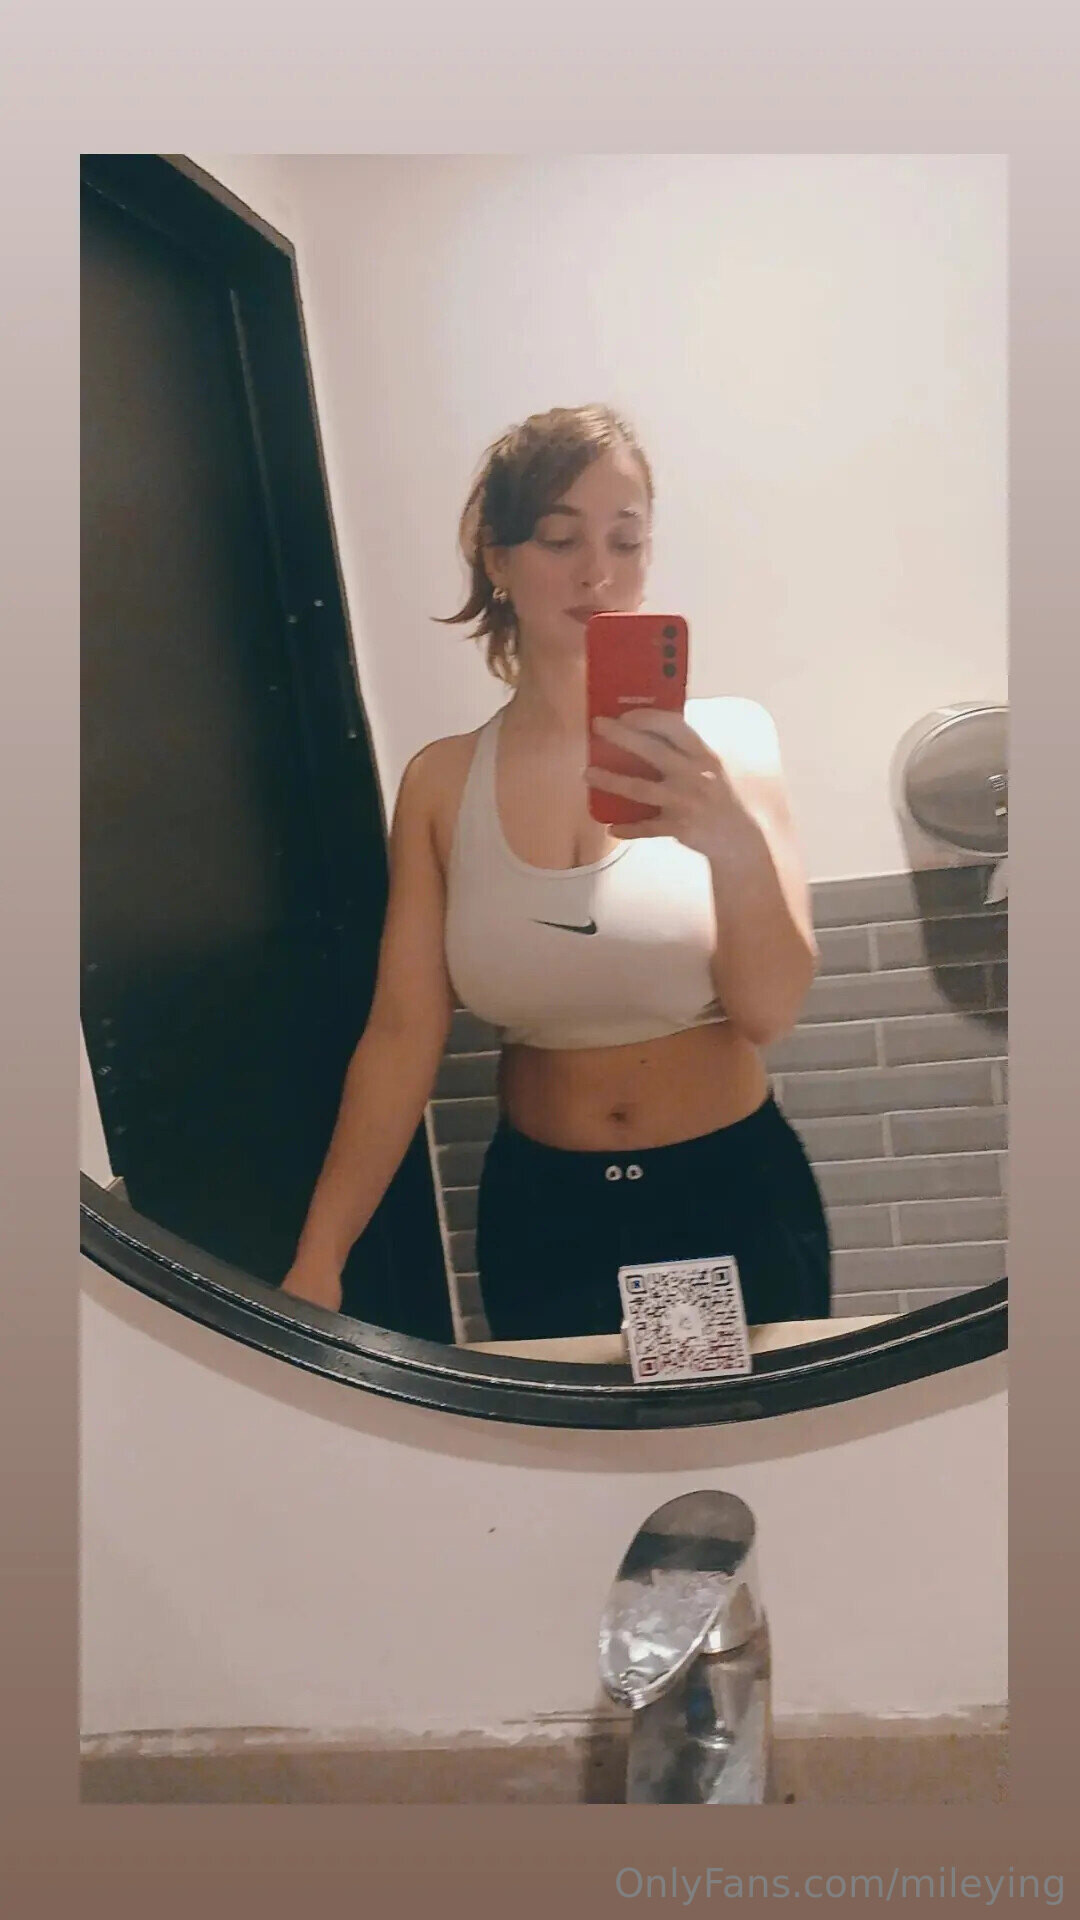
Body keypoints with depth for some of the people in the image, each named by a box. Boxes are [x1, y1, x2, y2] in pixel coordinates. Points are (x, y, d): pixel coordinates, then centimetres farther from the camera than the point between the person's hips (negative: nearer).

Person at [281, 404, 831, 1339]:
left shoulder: (728, 737, -10)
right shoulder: (443, 784, -4)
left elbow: (772, 1010, -15)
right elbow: (403, 1035, -6)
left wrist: (736, 843, -34)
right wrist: (316, 1259, -14)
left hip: (733, 1198, -1)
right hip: (540, 1214, 1)